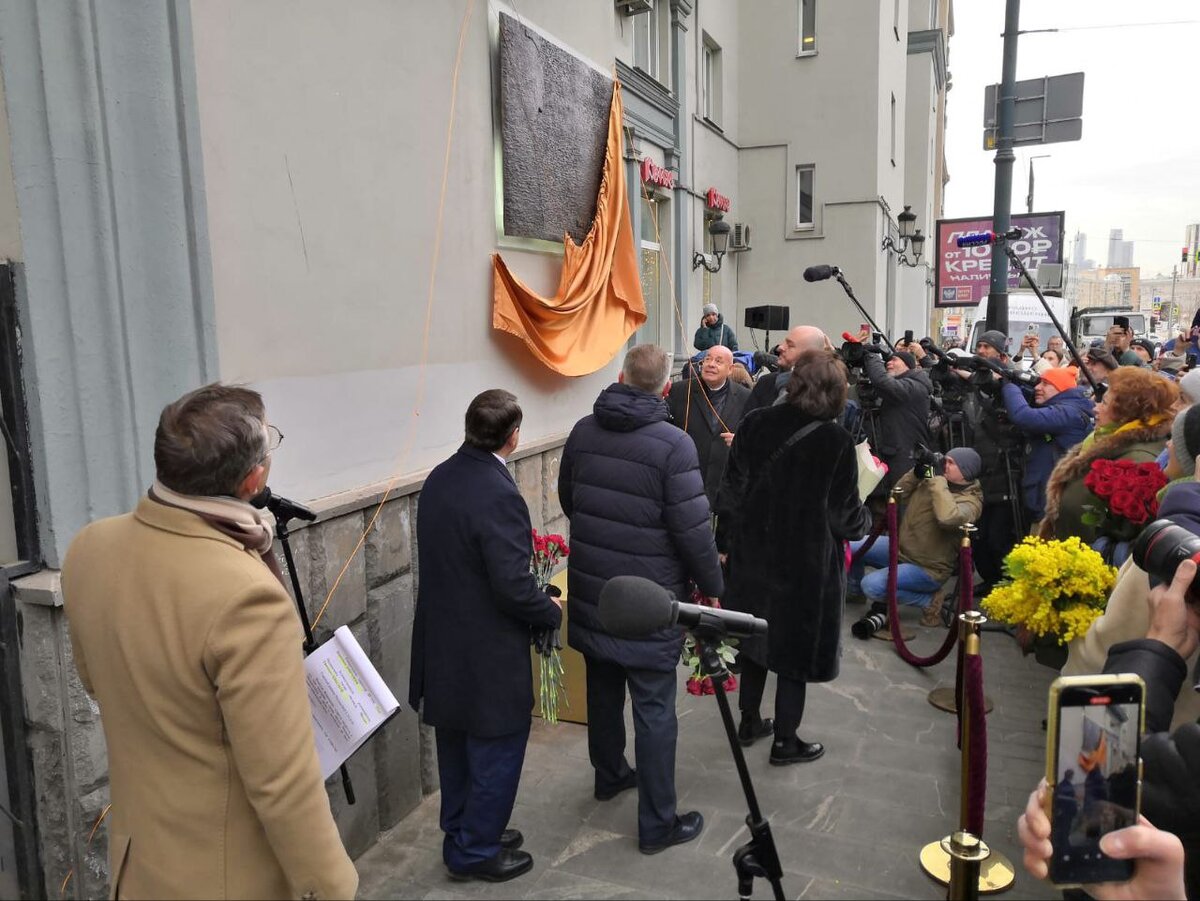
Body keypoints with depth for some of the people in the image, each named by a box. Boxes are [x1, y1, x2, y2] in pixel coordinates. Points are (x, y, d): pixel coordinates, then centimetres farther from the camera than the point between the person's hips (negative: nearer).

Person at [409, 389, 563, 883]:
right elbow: (513, 587, -26)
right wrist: (551, 610, -6)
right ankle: (475, 851, 26)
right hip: (487, 651, -8)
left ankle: (462, 832, 40)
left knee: (458, 744, 23)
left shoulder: (440, 477, -1)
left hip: (443, 640, 8)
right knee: (497, 750, 11)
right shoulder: (498, 494, -27)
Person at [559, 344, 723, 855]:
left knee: (603, 688, 23)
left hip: (591, 590, 6)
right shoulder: (672, 444, -18)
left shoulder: (583, 431, 0)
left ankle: (609, 775, 44)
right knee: (654, 710, 5)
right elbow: (692, 529, -17)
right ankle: (657, 824, 16)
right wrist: (712, 586, -2)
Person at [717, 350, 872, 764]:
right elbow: (847, 516, -12)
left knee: (757, 635, 20)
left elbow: (731, 492, -3)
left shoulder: (755, 424, -6)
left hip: (754, 552, 4)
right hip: (807, 561, -4)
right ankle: (785, 741, 22)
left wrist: (728, 541, 9)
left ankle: (749, 722, 34)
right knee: (795, 644, 10)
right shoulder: (835, 441, -17)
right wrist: (865, 520, 10)